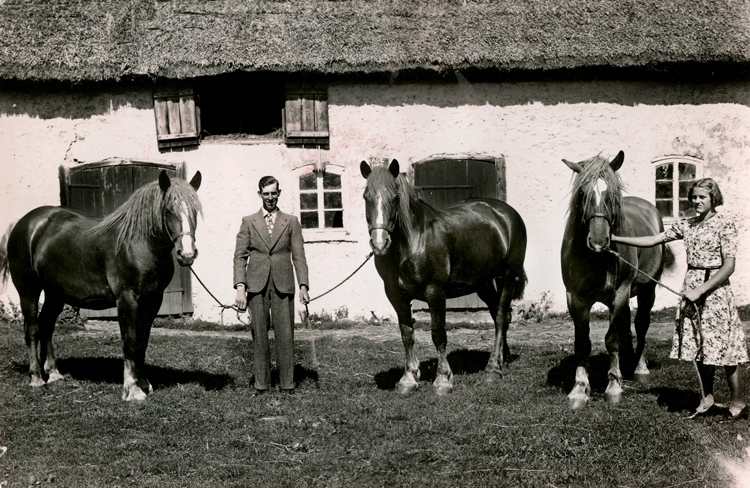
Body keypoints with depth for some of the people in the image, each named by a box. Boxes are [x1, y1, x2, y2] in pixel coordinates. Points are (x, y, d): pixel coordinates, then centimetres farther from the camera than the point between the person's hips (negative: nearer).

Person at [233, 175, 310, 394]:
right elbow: (240, 256, 5)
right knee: (259, 335, 3)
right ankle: (261, 383, 11)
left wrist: (303, 286, -5)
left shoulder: (291, 222, 9)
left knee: (285, 334, -1)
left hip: (283, 285, 0)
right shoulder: (248, 222, 9)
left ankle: (287, 383, 6)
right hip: (256, 286, 0)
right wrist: (240, 287, -7)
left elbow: (298, 256, 6)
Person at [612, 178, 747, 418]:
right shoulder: (686, 225, 10)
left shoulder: (724, 224, -7)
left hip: (714, 289, -6)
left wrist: (700, 290, -17)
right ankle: (707, 397, 23)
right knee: (699, 346, 10)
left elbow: (729, 266, -12)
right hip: (692, 288, 6)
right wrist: (615, 238, 2)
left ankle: (737, 403, 10)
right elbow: (652, 240, 9)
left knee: (723, 347, -2)